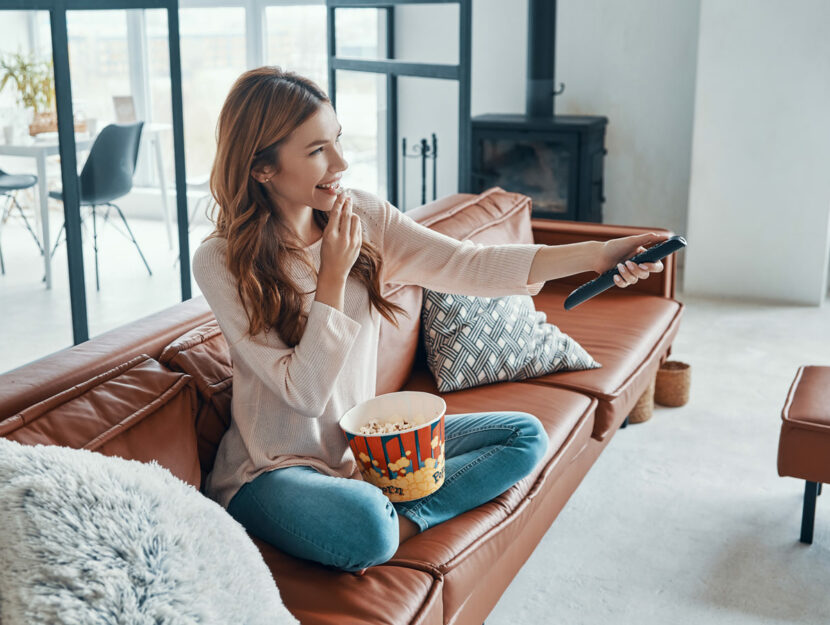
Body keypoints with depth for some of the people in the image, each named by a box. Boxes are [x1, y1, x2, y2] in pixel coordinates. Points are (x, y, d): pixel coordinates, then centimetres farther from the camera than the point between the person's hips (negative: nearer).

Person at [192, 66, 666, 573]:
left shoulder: (364, 216, -3)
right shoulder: (221, 263, -17)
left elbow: (465, 265, -14)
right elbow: (304, 390, -20)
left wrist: (597, 255, -24)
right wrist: (334, 274, -24)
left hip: (365, 442, 7)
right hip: (273, 468, -6)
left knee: (525, 435, -1)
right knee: (364, 529, -39)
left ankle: (400, 519, -10)